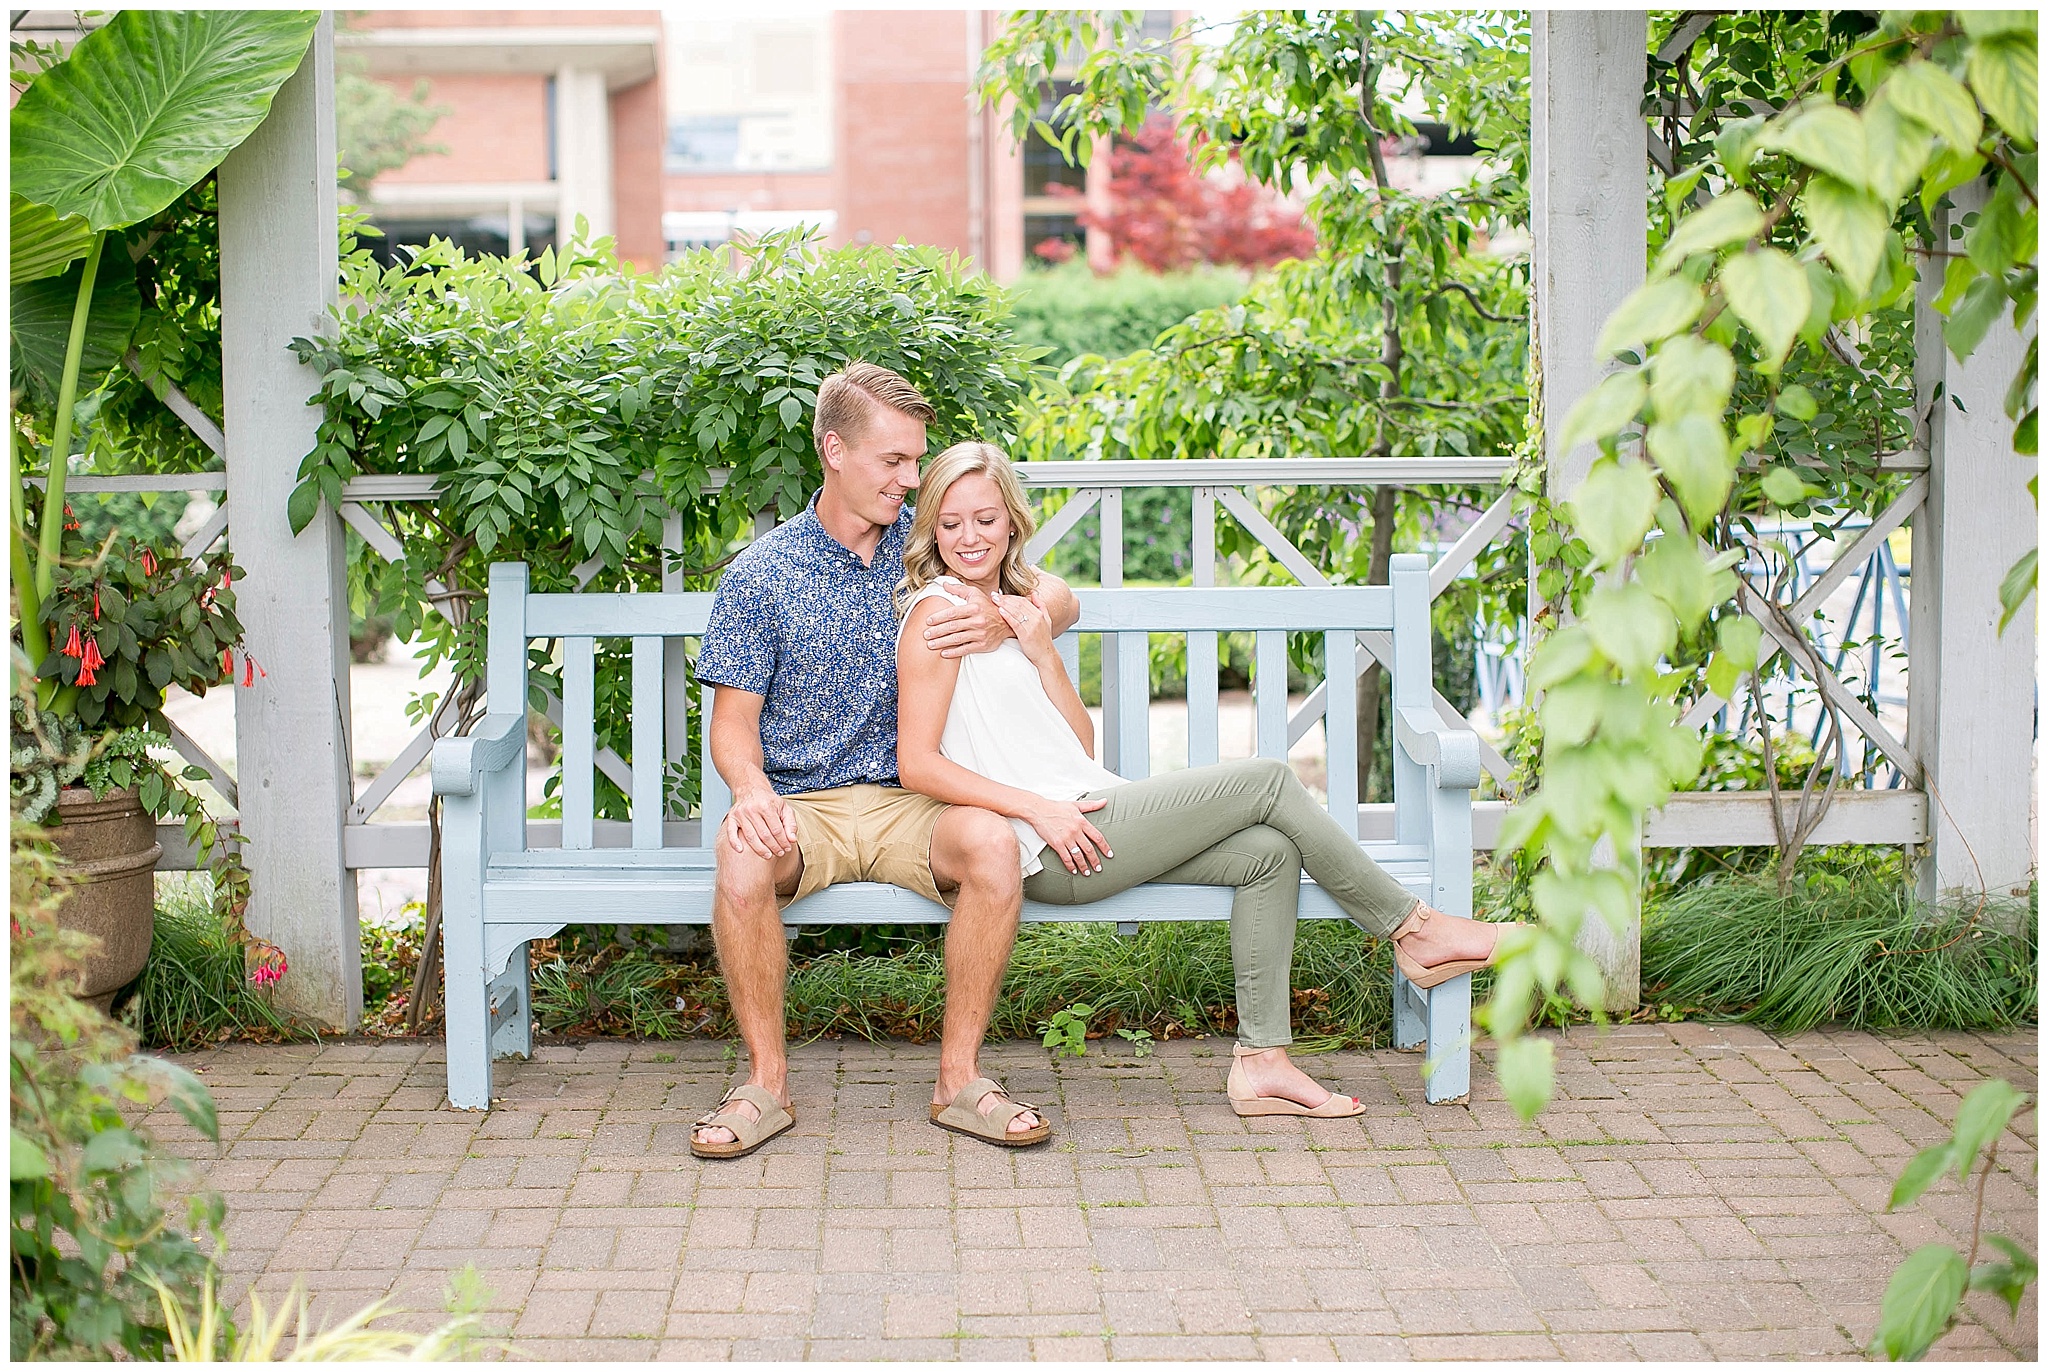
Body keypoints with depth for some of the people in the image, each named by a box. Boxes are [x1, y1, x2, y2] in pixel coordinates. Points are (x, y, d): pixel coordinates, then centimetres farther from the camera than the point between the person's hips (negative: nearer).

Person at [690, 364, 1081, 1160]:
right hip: (801, 804, -1)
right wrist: (751, 788, -23)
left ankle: (958, 1078, -18)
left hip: (908, 801, 2)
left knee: (991, 843, -32)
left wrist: (1007, 622, -13)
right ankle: (766, 1082, -19)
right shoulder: (760, 575, 2)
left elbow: (1060, 600, 11)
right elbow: (734, 720, 1)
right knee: (743, 859, -35)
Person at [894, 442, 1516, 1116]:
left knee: (1270, 851, -6)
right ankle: (1414, 930, 4)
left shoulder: (1014, 604, 20)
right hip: (1054, 854, -9)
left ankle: (1261, 1060, -7)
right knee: (1268, 780, -9)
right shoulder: (939, 612, -6)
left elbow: (1082, 744, 13)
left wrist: (1042, 652, -2)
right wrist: (1039, 808, -21)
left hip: (1086, 816, 9)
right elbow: (917, 764, -14)